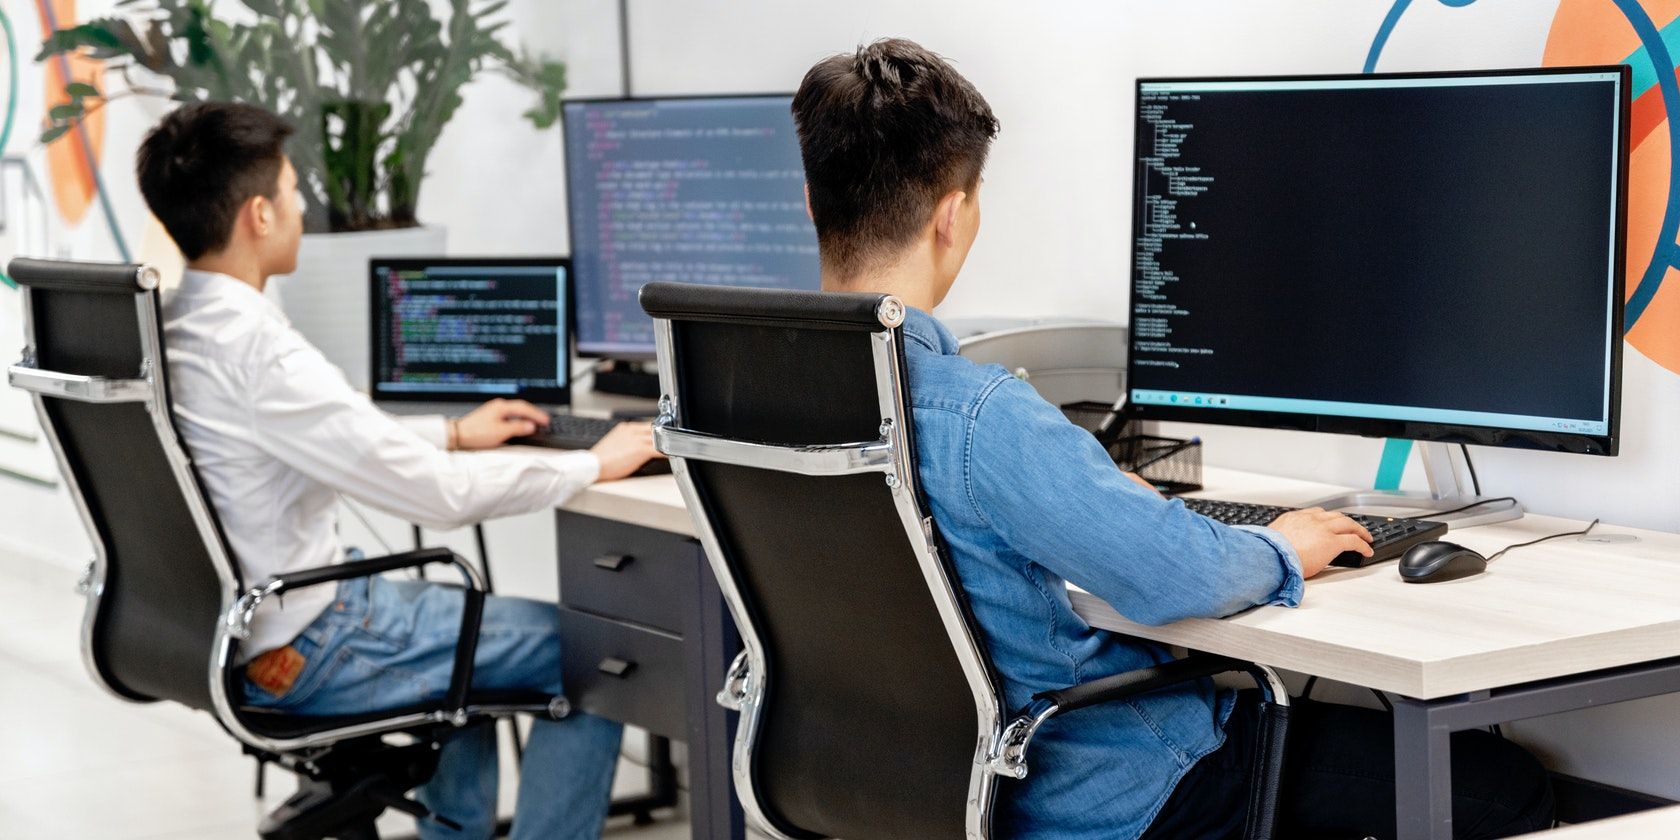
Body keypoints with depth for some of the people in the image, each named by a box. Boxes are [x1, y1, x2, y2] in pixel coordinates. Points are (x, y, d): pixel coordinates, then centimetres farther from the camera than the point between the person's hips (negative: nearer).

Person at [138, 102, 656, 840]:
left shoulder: (159, 328, 2)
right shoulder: (255, 348, -27)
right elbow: (437, 493, -25)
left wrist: (453, 433, 21)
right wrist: (593, 465, -12)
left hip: (215, 627, 10)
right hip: (302, 653, -10)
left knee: (470, 614, 32)